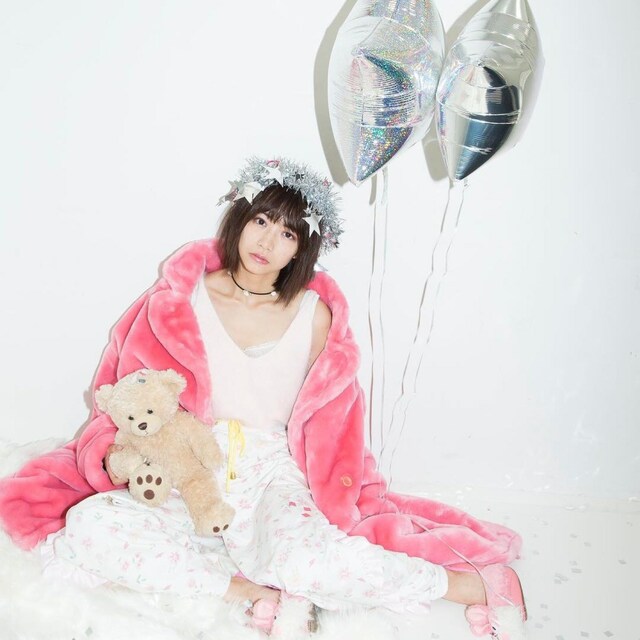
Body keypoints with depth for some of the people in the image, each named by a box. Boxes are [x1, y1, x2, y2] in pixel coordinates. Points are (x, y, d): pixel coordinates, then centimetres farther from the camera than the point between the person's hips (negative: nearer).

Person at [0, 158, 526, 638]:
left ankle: (478, 584, -16)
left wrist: (331, 497, -1)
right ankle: (259, 592, -23)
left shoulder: (315, 315, 0)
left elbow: (325, 421, 8)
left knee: (306, 560, -34)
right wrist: (116, 454, -8)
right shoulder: (181, 299, 1)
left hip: (274, 475, -2)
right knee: (88, 524, -25)